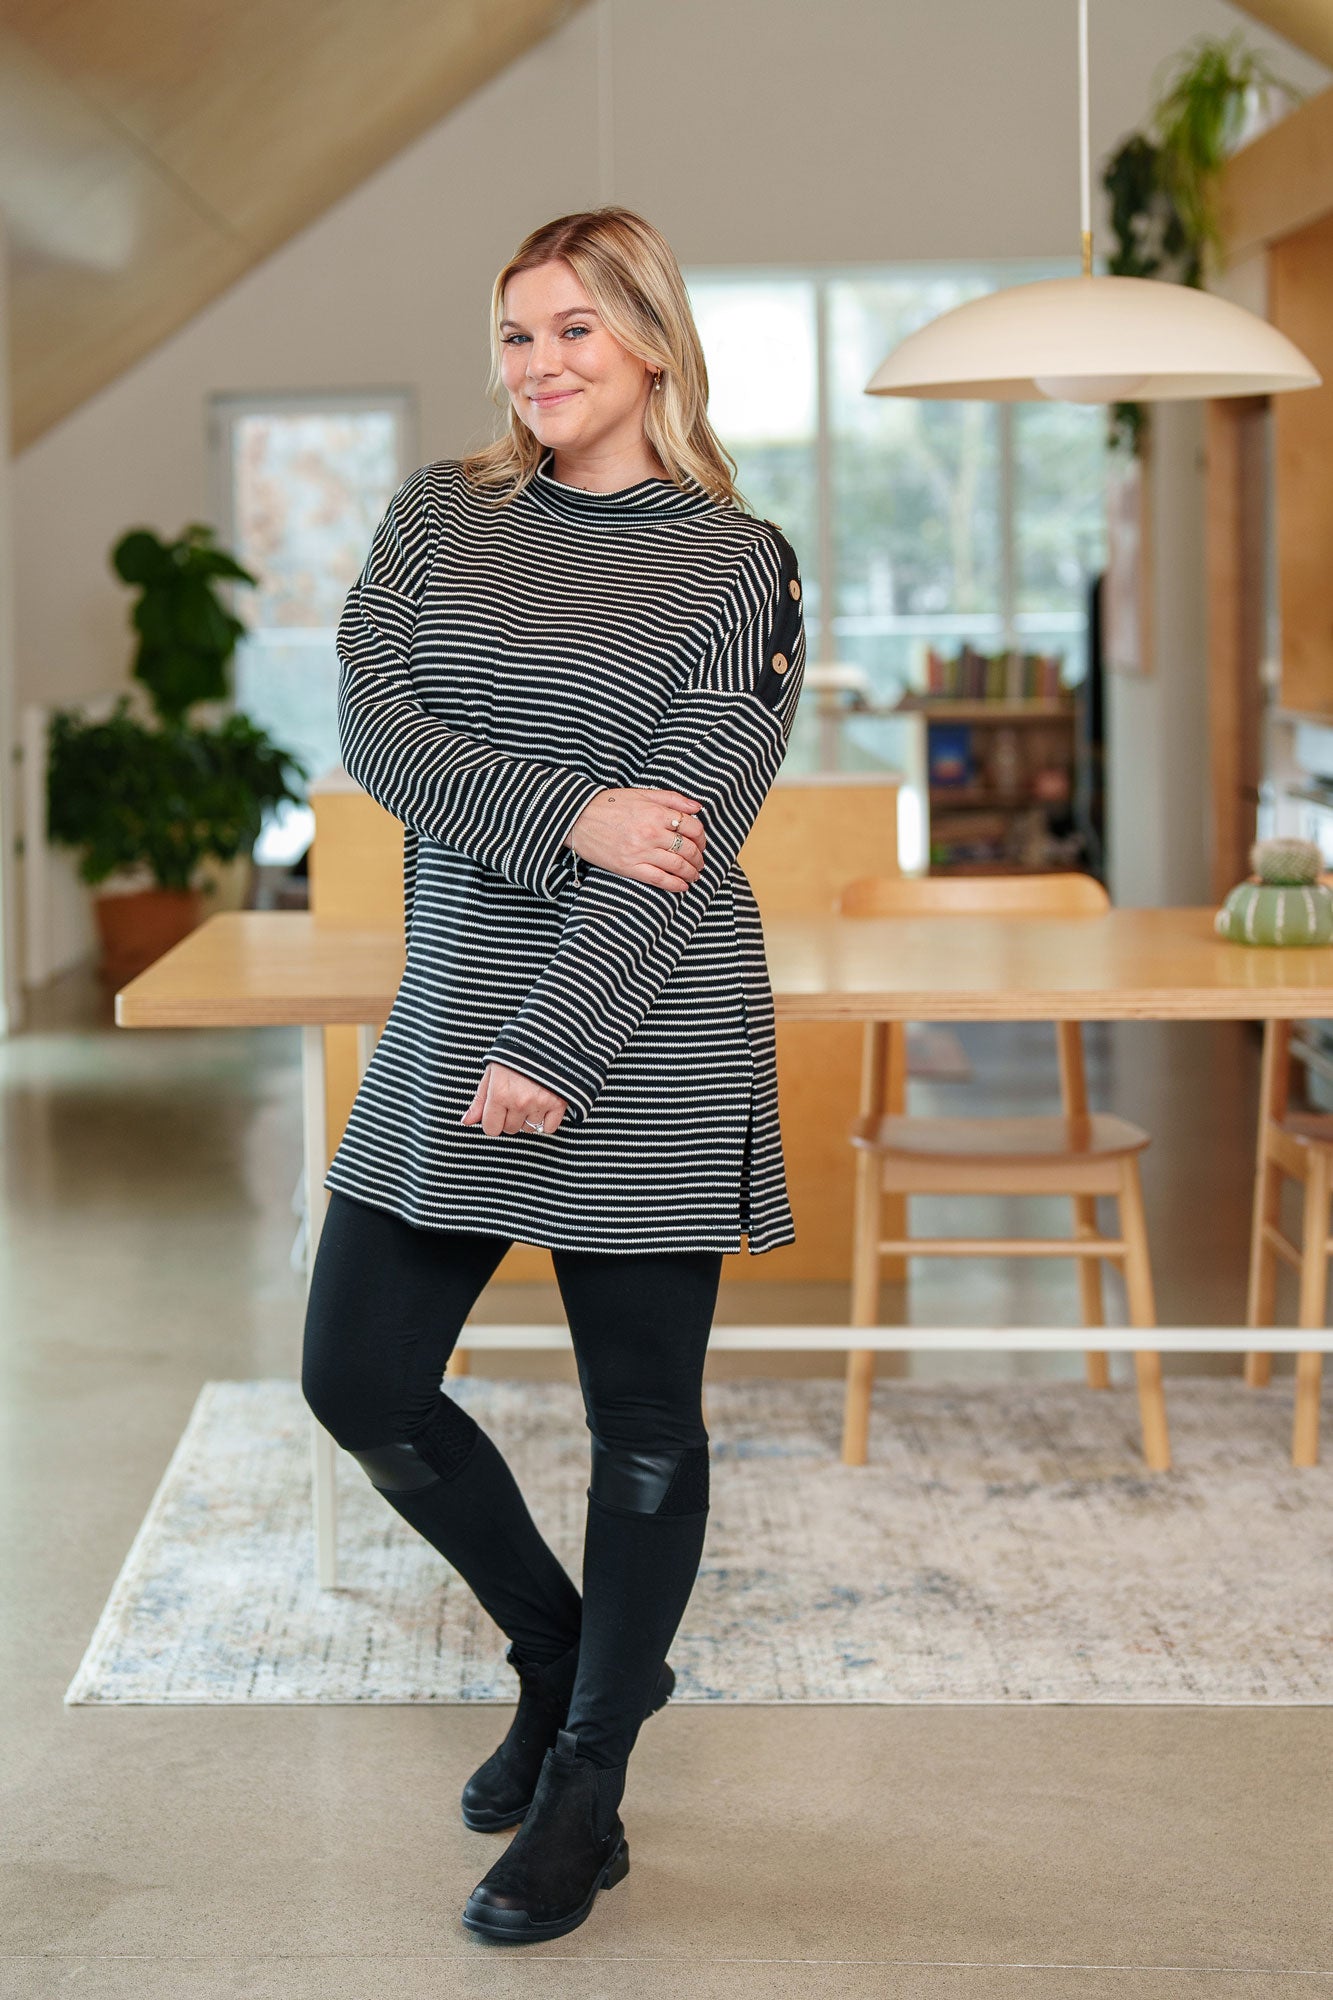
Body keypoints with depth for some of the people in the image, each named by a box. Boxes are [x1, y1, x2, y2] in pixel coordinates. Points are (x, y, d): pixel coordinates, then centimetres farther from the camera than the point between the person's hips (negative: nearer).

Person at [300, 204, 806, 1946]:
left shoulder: (742, 565, -3)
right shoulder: (440, 515, 8)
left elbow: (688, 826, -12)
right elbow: (370, 720, -6)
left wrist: (554, 1048, -19)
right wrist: (569, 813, -20)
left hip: (651, 1047, -4)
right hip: (451, 1019, 5)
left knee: (643, 1420, 4)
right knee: (360, 1377, 7)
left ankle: (586, 1789, 21)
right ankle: (564, 1654, 30)